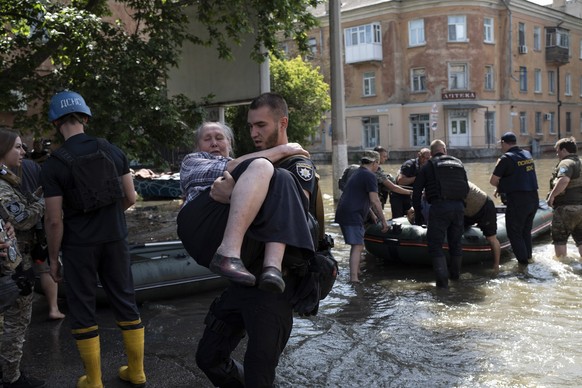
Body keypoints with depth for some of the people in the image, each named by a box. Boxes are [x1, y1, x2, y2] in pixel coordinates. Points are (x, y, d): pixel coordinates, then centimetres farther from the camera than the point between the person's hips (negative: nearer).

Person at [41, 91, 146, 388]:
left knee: (82, 309, 9)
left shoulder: (53, 165, -12)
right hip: (114, 239, 4)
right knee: (125, 302, 13)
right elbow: (130, 198, 4)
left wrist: (53, 258, 0)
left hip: (79, 246, -3)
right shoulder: (113, 151, -1)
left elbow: (54, 220, -12)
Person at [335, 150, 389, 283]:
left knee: (357, 246, 20)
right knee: (357, 246, -10)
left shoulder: (358, 173, 22)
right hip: (353, 215, -10)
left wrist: (377, 217, 31)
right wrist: (383, 220, -8)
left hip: (343, 213, 10)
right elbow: (375, 201, -14)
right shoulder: (369, 176, -9)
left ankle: (356, 272, 29)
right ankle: (354, 278, -16)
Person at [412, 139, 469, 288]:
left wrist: (418, 214, 13)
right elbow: (467, 188, 19)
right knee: (455, 243, 20)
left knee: (435, 245, 2)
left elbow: (416, 192, 6)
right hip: (459, 207, 4)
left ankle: (442, 280, -7)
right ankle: (455, 274, 35)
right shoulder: (458, 163, 18)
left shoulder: (428, 166, 7)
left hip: (439, 207, -4)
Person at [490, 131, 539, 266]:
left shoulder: (506, 158, -13)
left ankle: (523, 261, 7)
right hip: (534, 199, 7)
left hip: (517, 201, -7)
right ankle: (528, 257, 31)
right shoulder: (527, 154, 10)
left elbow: (492, 180, -10)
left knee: (514, 233, 6)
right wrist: (501, 186, 15)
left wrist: (499, 186, 11)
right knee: (526, 231, 22)